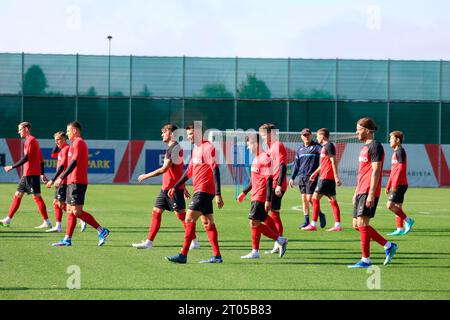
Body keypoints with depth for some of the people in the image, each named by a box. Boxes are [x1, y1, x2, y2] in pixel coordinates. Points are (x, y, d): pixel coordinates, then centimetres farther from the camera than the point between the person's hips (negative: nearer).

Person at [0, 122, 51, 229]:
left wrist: (12, 167, -15)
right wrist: (42, 174, 21)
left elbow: (25, 158, -19)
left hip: (31, 174, -10)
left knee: (37, 196, -9)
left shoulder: (30, 141, -11)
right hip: (27, 174, 10)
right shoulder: (33, 140, 19)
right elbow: (41, 159, 20)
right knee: (18, 195, 11)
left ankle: (47, 222, -8)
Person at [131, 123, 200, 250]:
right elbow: (179, 170, 23)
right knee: (156, 212, 6)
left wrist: (146, 176, -12)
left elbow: (164, 169, -20)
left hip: (173, 188, -10)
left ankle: (194, 242, 4)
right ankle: (149, 242, 6)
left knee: (181, 214, -5)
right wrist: (183, 188, 28)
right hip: (166, 187, 10)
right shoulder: (175, 147, 16)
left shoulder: (174, 148, -15)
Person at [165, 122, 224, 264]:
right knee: (208, 223, 9)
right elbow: (189, 171, 25)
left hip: (204, 191, -10)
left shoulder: (208, 147, -12)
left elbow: (215, 170, -18)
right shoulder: (196, 149, 17)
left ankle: (183, 255, -13)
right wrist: (175, 187, 23)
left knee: (189, 219, -12)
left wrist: (218, 194, -23)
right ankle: (217, 256, 11)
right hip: (200, 190, 10)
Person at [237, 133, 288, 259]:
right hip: (256, 197, 10)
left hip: (261, 198, -10)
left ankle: (255, 252, -2)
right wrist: (244, 193, 26)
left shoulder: (265, 158, -14)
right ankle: (280, 240, 13)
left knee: (254, 222, -8)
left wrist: (268, 200, -21)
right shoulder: (257, 158, 16)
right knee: (256, 224, 8)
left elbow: (269, 180, -18)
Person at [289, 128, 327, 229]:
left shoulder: (316, 147, -3)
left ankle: (321, 215, 9)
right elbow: (296, 164, 21)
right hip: (302, 177, 6)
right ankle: (306, 221, 10)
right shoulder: (300, 149, 16)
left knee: (309, 199, -11)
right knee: (304, 200, 5)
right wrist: (292, 178, 18)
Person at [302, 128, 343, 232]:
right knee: (332, 200, 7)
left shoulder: (329, 146, -11)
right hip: (326, 176, 10)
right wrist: (315, 173, 33)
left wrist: (336, 176, -22)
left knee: (315, 198, -8)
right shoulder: (324, 147, 18)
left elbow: (333, 161, -18)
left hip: (326, 177, -10)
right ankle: (338, 225, 6)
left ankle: (313, 225, -7)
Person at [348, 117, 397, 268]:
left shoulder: (375, 146, -11)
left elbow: (376, 171, -17)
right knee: (357, 225, 8)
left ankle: (365, 260, -4)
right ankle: (388, 246, 15)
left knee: (362, 224, -9)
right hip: (361, 192, 10)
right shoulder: (365, 147, 19)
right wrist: (356, 193, 24)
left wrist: (371, 194, -21)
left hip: (368, 193, -10)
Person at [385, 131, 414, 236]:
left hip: (400, 184, -10)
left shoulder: (400, 151, -10)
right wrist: (388, 186, 24)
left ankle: (408, 220, -9)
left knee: (390, 205, -15)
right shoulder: (395, 152, 20)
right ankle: (400, 229, 7)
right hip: (396, 185, 10)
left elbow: (400, 168, -18)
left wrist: (394, 184, -21)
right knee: (397, 207, 7)